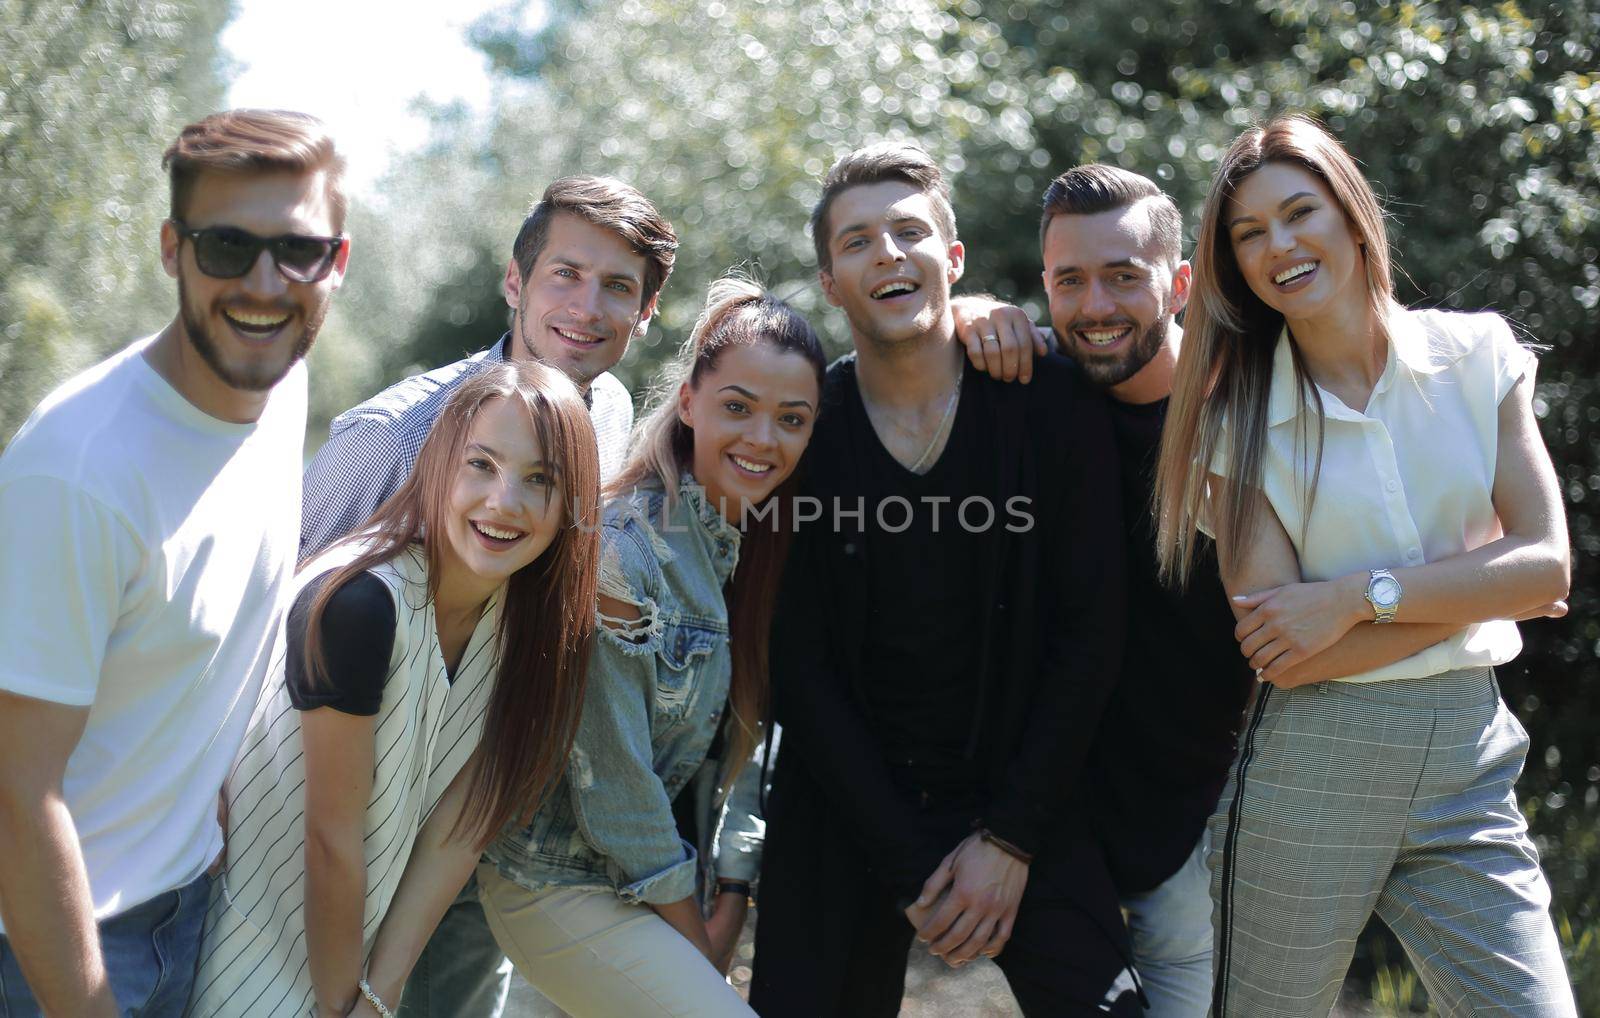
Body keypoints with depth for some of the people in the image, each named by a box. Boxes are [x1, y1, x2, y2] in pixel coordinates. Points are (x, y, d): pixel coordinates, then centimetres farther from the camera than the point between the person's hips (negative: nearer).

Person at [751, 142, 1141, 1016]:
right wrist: (909, 868, -11)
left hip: (1021, 803, 0)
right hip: (843, 807, 1)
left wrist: (1011, 837, -10)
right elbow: (800, 673, -5)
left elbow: (1089, 632, -5)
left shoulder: (1053, 408, -5)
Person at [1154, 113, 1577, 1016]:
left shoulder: (1476, 354, 3)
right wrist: (1478, 583, -10)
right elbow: (1280, 653, -12)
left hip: (1469, 758, 2)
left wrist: (1359, 595, -14)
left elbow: (1548, 565, -5)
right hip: (1311, 770, -1)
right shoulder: (1240, 416, -3)